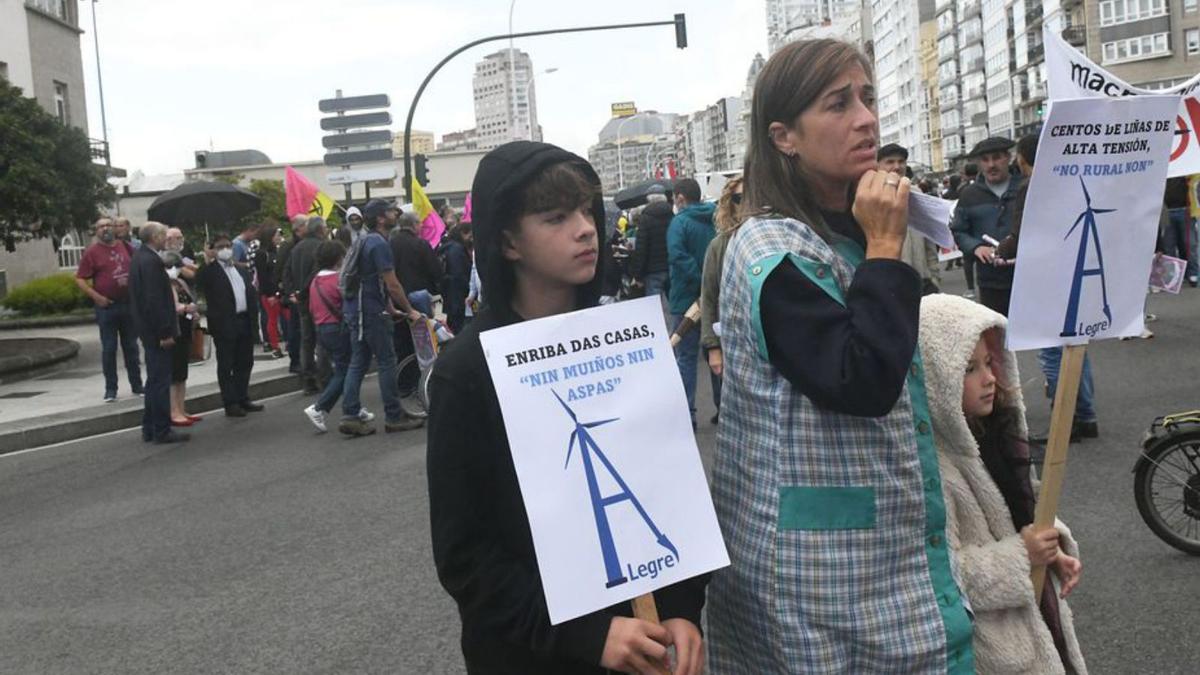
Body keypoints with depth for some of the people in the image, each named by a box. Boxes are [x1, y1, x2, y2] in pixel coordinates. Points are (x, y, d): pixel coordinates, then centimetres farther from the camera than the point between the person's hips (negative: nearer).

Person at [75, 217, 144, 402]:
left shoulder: (125, 246, 8)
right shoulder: (92, 252, -3)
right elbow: (80, 279, -5)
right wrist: (96, 296, -16)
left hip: (129, 304, 4)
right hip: (107, 306, -3)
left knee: (131, 347, 11)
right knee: (109, 349, 0)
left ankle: (137, 385, 19)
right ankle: (110, 389, 7)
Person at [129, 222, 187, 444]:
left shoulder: (139, 258, 13)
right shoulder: (151, 261, -18)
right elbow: (155, 300, -23)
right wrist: (165, 332, -21)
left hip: (147, 328, 10)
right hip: (156, 330, -10)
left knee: (155, 379, 16)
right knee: (161, 380, -4)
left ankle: (150, 429, 23)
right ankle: (162, 431, 1)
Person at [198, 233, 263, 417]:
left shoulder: (242, 271, 17)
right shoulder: (210, 271, -2)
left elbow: (252, 294, 15)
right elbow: (199, 281, -21)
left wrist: (254, 318, 3)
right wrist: (208, 261, -17)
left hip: (245, 322, 6)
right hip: (224, 324, -6)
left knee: (245, 363, 12)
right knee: (226, 366, 1)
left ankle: (243, 399, 23)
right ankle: (230, 404, 6)